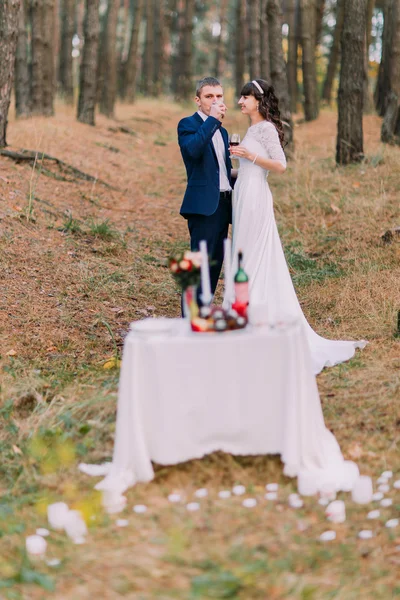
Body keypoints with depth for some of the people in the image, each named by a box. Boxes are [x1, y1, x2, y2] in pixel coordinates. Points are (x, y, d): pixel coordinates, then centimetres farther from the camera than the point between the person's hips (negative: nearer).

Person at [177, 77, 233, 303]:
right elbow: (193, 149, -25)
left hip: (223, 205, 8)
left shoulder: (222, 131, 20)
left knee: (216, 263, 9)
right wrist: (213, 119, -22)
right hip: (204, 205, -8)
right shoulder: (188, 124, -4)